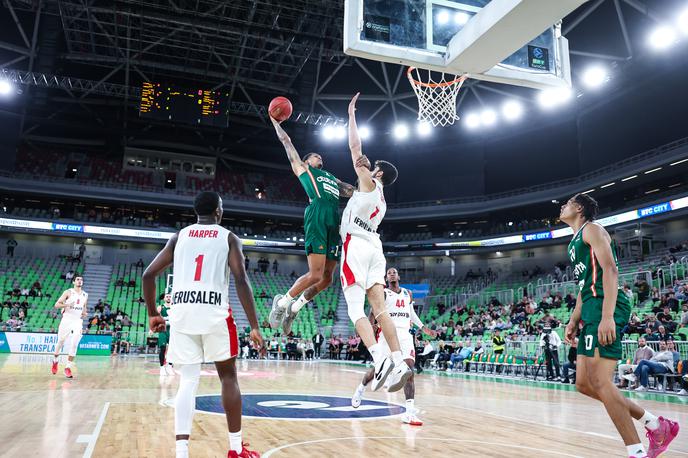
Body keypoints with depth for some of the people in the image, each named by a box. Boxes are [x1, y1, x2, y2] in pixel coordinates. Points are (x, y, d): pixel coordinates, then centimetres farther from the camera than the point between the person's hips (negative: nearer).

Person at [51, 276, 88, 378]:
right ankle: (55, 360, 37)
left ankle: (68, 367, -4)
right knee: (60, 342, 10)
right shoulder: (68, 292, -3)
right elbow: (56, 305, -7)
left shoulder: (85, 295, 10)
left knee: (74, 345, -10)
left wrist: (84, 313, 4)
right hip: (67, 320, -2)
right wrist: (67, 305, -24)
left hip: (78, 322, 2)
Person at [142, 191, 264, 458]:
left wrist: (152, 314, 24)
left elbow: (148, 275, 12)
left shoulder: (179, 236, 16)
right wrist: (254, 327, -6)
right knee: (228, 376, 11)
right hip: (214, 311, -3)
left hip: (181, 311, 3)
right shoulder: (229, 237, 7)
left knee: (188, 380, 9)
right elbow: (241, 280, -6)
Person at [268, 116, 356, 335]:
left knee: (327, 278, 1)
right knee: (316, 275, -15)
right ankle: (282, 301, 8)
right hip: (317, 217, -6)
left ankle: (293, 308, 19)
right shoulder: (302, 168, 22)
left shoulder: (333, 179, 36)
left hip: (334, 223, 7)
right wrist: (275, 122, 38)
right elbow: (286, 141, 26)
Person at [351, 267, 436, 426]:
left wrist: (423, 328, 24)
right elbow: (373, 312, -5)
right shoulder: (383, 293, 4)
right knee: (378, 368, 4)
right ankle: (361, 389, 36)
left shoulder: (408, 293, 18)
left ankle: (410, 412, -18)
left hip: (405, 334, 3)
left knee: (409, 370, -14)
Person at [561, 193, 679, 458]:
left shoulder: (591, 229, -2)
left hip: (604, 307, -10)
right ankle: (656, 426, 18)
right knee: (584, 384, 8)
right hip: (591, 310, 10)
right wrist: (573, 321, 21)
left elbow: (610, 270, -16)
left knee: (599, 382, -14)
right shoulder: (575, 243, 26)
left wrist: (607, 316, -26)